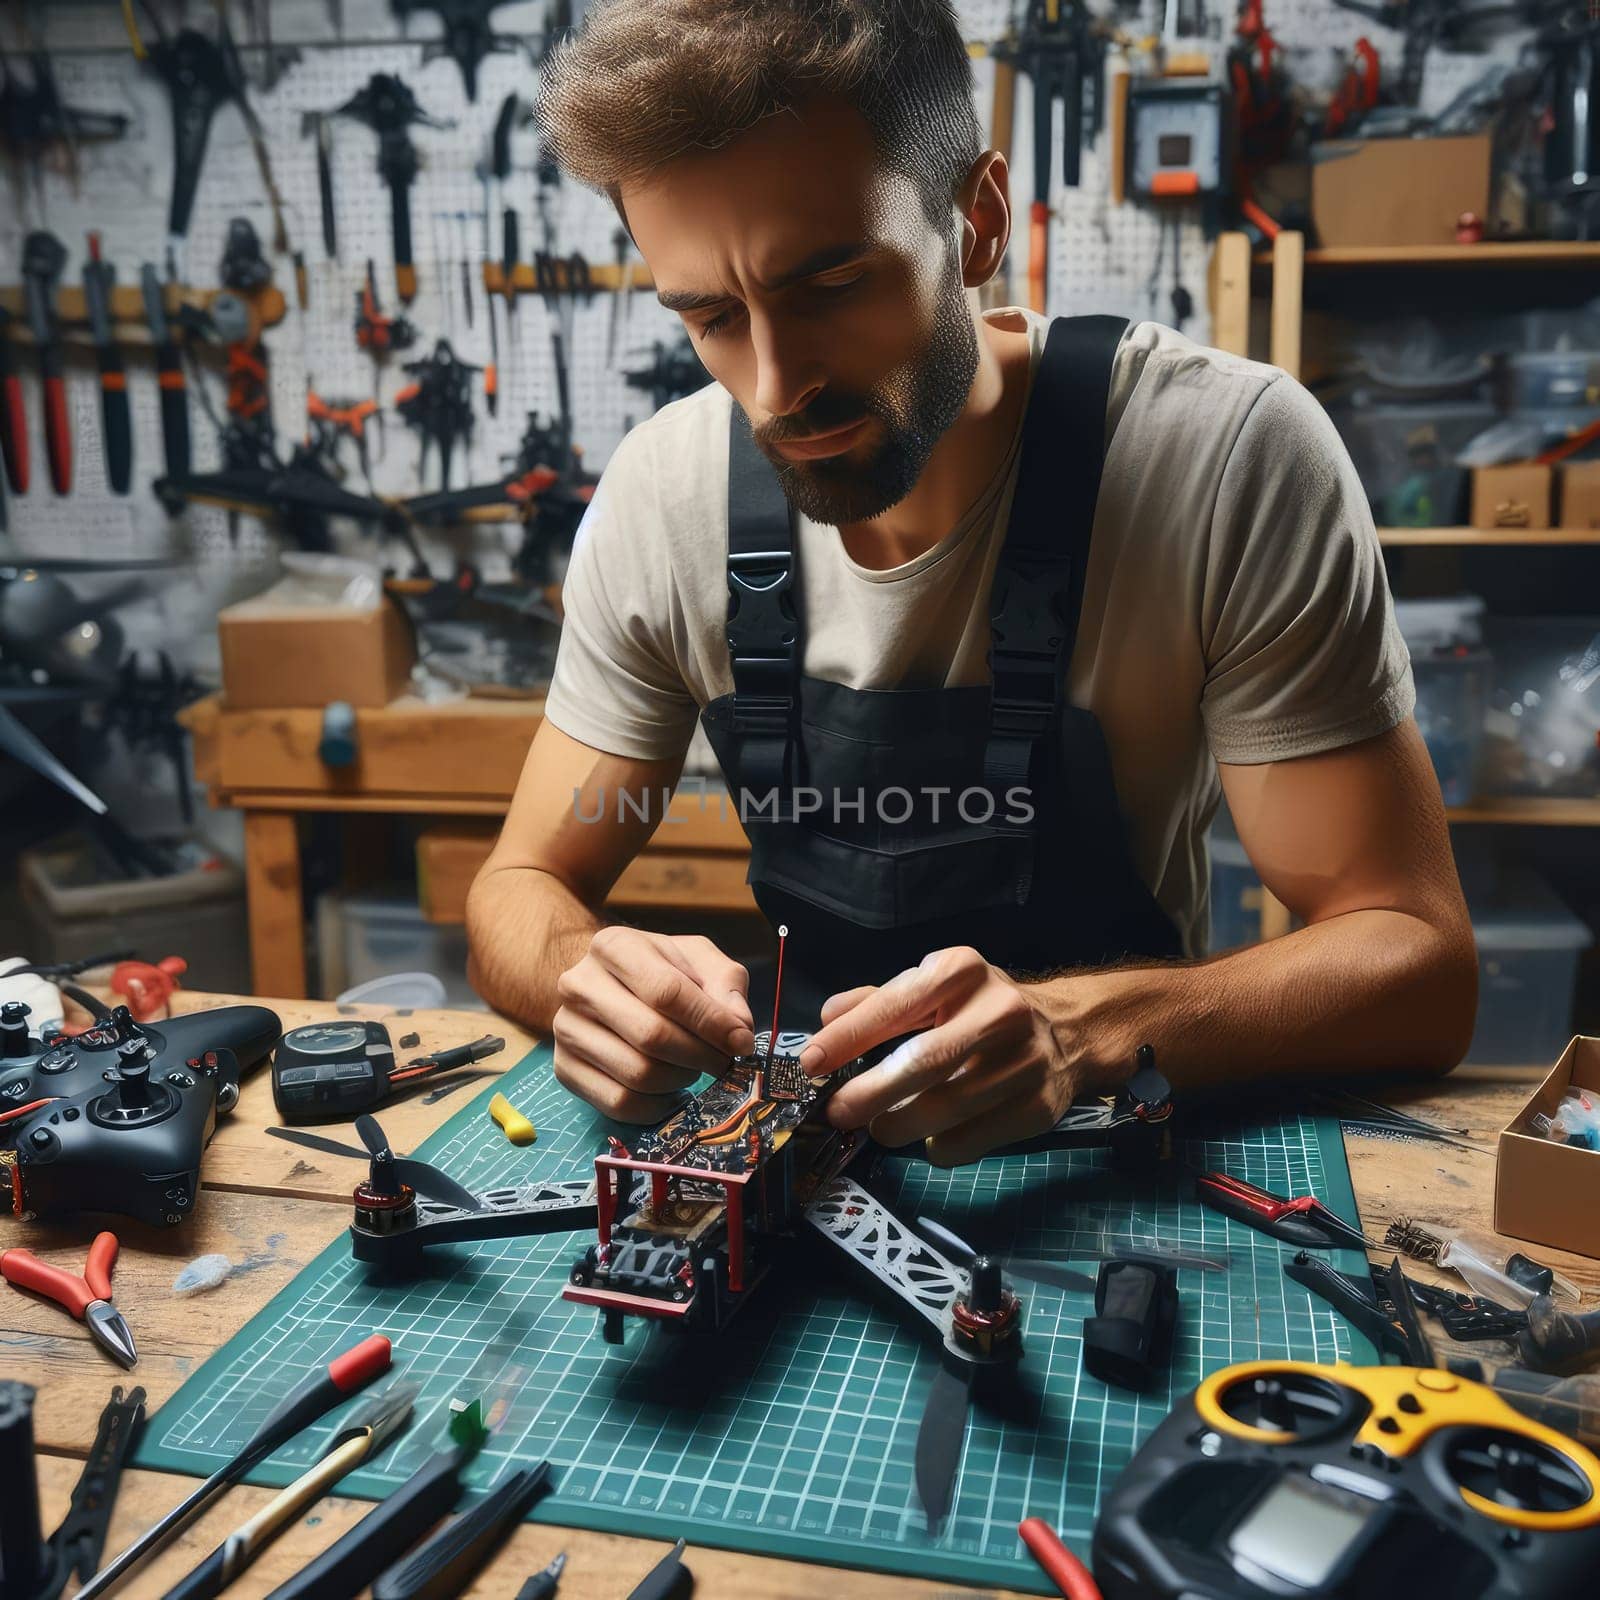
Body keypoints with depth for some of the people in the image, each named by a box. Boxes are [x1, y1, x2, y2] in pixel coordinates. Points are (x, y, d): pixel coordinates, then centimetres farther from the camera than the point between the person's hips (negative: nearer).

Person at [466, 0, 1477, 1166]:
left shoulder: (1234, 459, -19)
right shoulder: (662, 497, -10)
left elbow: (1418, 961, -17)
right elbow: (522, 890, -2)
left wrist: (1085, 1028, -35)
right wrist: (581, 974, -25)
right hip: (811, 1138, 2)